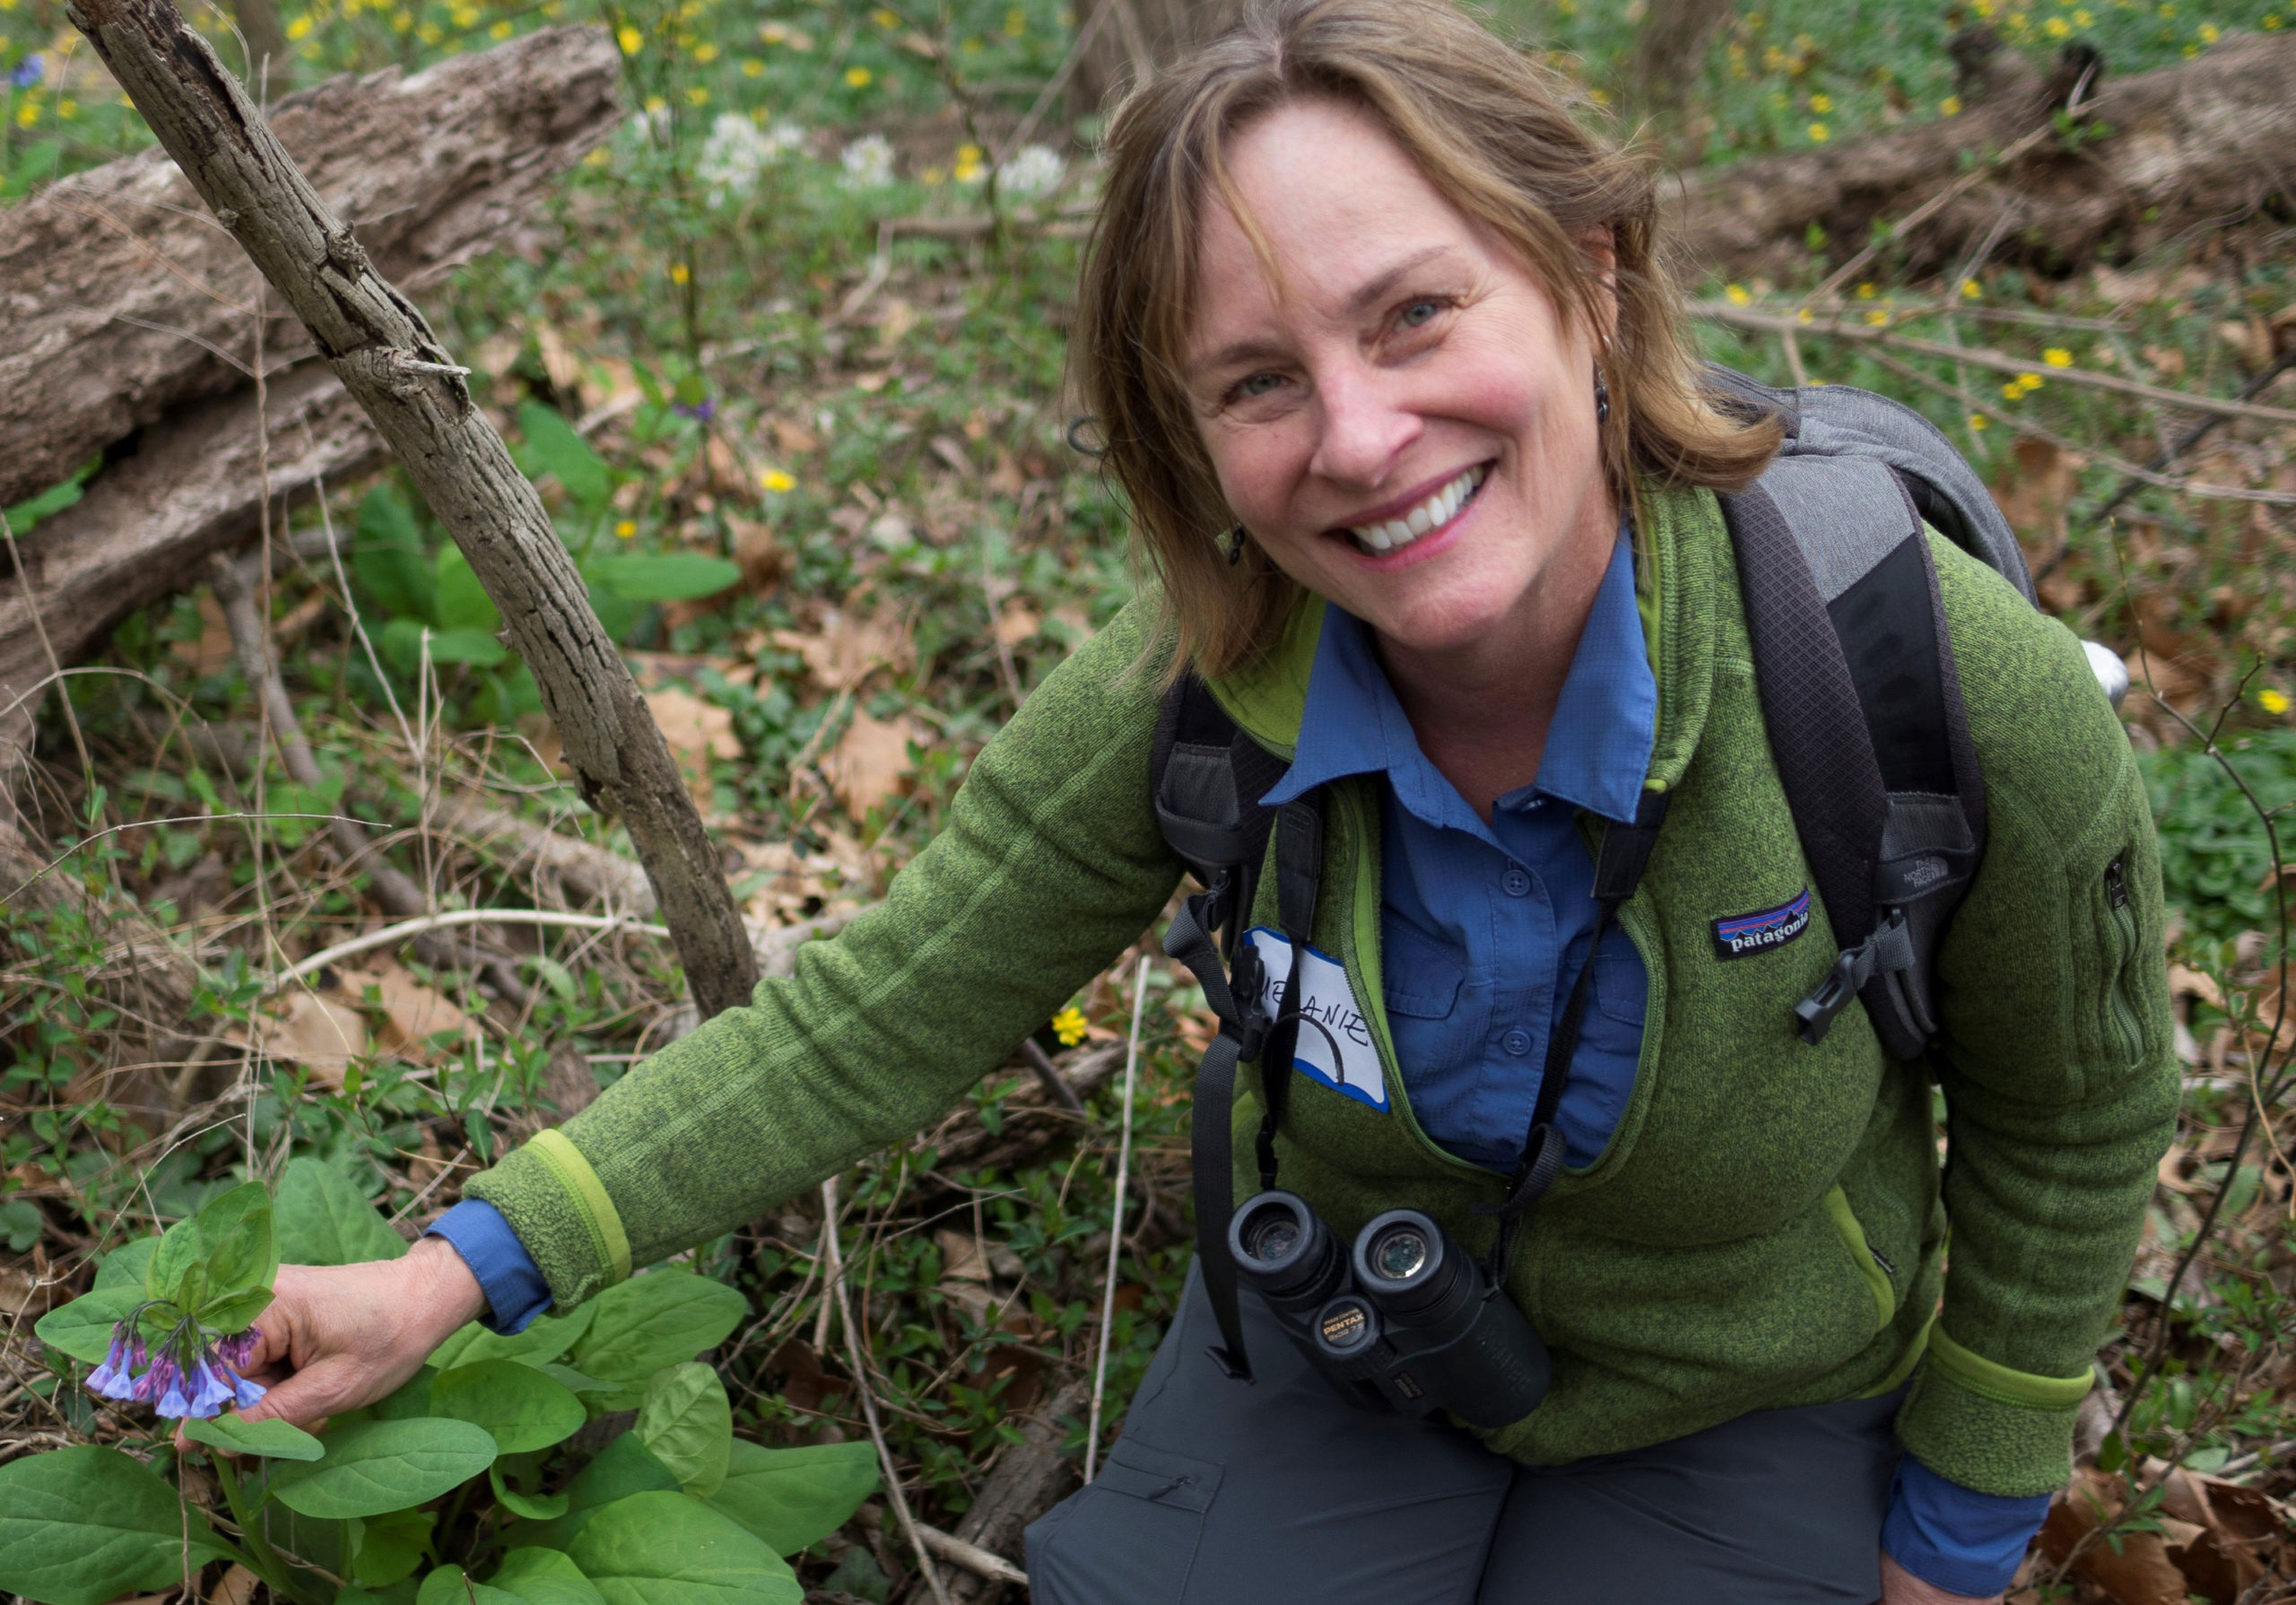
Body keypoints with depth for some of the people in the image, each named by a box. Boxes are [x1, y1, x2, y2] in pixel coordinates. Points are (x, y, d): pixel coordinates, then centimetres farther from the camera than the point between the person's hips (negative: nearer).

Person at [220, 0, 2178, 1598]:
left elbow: (2072, 1115, -13)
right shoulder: (1195, 686, -27)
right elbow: (878, 1018, -16)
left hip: (1745, 1409, -1)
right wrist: (459, 1272, -19)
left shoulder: (1958, 694, -32)